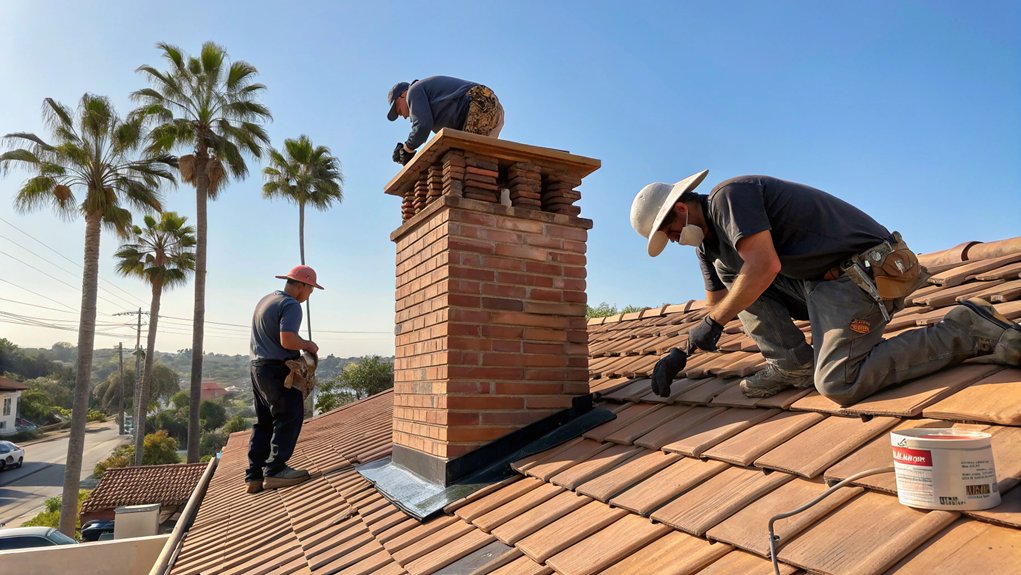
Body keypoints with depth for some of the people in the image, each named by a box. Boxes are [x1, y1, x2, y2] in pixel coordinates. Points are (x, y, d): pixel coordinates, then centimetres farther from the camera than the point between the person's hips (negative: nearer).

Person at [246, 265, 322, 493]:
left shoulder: (265, 300, 18)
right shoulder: (291, 305, -13)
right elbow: (287, 340, -25)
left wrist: (300, 346, 19)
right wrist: (308, 345, -7)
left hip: (257, 367, 10)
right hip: (277, 369, -10)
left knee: (263, 422, 12)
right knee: (288, 418, -4)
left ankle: (255, 475, 12)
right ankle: (275, 470, -6)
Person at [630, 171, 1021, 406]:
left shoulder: (728, 197, -15)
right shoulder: (708, 240, 15)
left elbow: (765, 266, -28)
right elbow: (717, 305, 19)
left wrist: (714, 322, -18)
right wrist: (680, 354, 11)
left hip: (861, 273, -10)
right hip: (821, 281, 10)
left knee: (838, 385, -19)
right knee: (729, 272, 8)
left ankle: (968, 331, -8)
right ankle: (792, 363, 3)